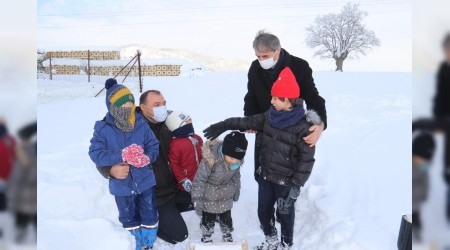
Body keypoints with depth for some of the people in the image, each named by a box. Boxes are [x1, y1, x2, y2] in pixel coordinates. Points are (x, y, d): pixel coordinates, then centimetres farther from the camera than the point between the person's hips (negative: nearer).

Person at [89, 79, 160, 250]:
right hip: (122, 185, -1)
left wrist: (147, 157, -24)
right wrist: (120, 156, -29)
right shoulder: (103, 129, -13)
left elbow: (154, 146, -2)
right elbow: (96, 154, -17)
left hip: (145, 181, 1)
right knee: (129, 219, 19)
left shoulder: (141, 124, -9)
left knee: (150, 217, 14)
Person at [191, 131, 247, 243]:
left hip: (226, 197, 4)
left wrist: (236, 189, 15)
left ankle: (227, 236, 49)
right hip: (209, 197, -4)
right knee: (208, 219, 15)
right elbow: (199, 179, -27)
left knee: (226, 218, 22)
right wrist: (197, 198, -23)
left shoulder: (236, 161, -19)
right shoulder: (210, 159, -37)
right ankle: (206, 238, 42)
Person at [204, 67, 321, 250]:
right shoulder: (270, 116, -3)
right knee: (263, 212, 19)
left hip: (285, 181, -6)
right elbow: (249, 122, 10)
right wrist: (224, 125, 6)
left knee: (285, 214, 13)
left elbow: (306, 159, -20)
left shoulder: (303, 127, -22)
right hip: (265, 176, 6)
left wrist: (296, 185, -21)